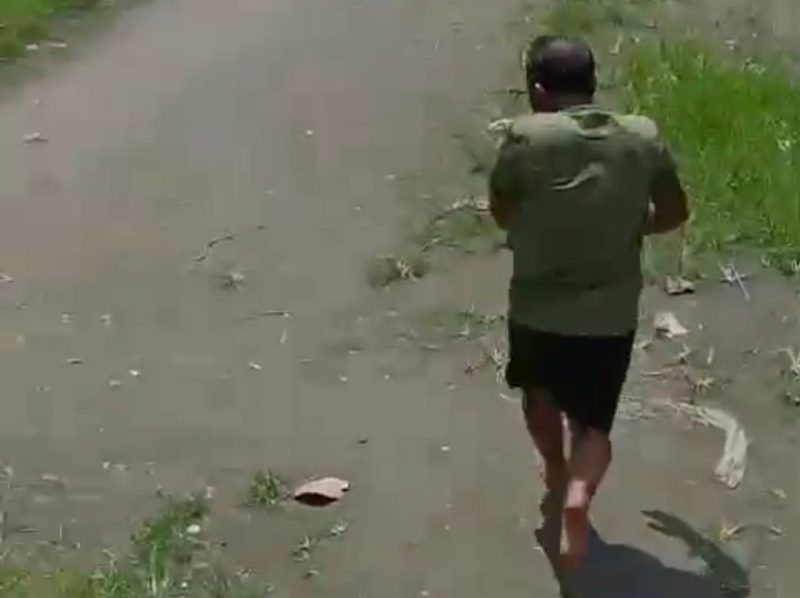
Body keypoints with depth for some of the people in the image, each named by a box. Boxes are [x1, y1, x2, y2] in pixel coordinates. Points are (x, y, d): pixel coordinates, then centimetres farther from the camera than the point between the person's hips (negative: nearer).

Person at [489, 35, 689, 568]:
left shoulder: (527, 136, -14)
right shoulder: (644, 138, -5)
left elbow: (502, 213, -1)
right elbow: (675, 213, 7)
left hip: (538, 307, -1)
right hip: (612, 314, 1)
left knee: (540, 390, 30)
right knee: (592, 423, 14)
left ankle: (556, 470, 46)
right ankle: (578, 495, -13)